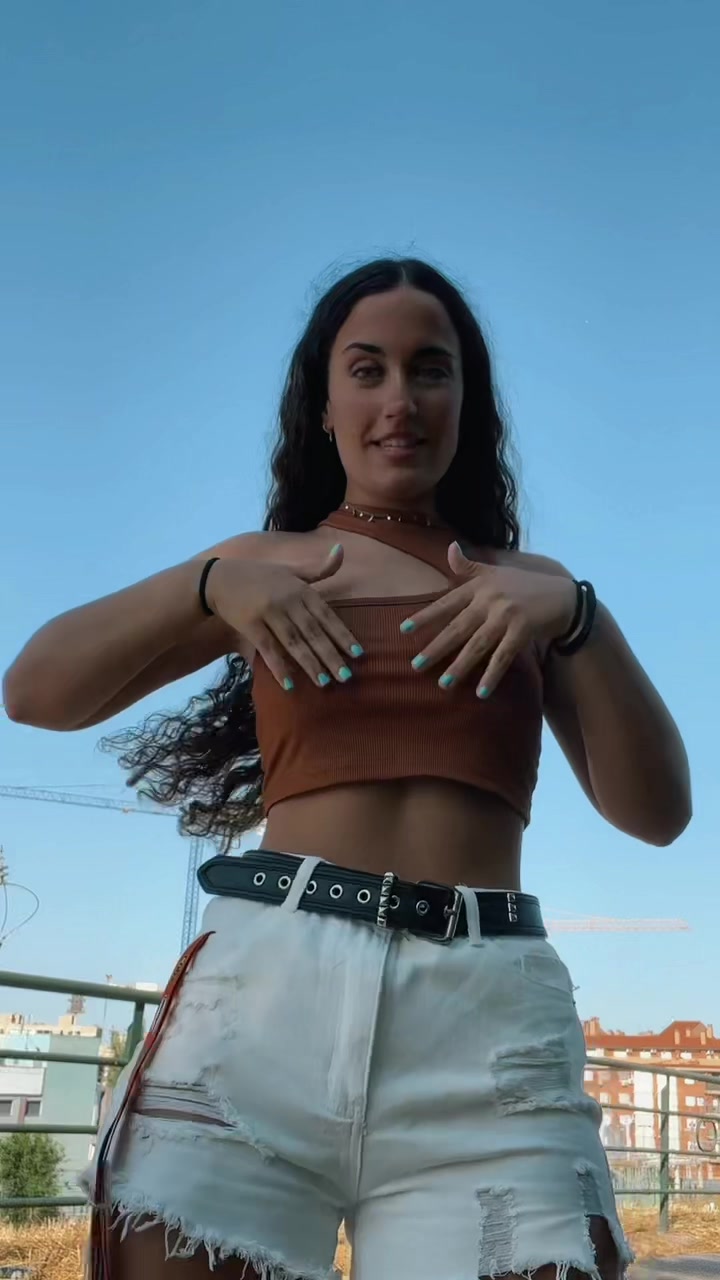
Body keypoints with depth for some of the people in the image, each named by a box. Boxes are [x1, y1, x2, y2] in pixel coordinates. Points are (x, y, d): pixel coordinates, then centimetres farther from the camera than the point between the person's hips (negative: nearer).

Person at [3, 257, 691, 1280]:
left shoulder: (530, 586, 14)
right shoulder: (267, 565, 13)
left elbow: (657, 812, 5)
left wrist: (575, 615, -9)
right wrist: (208, 584, -7)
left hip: (487, 1020, 1)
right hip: (267, 985, 0)